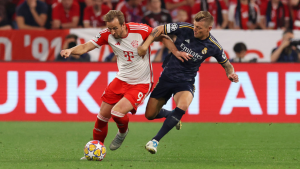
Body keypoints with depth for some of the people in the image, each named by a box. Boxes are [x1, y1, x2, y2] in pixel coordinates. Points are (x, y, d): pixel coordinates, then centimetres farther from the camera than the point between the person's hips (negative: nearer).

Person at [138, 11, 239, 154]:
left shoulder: (213, 47, -10)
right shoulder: (184, 28, -14)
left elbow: (226, 63, 7)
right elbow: (159, 29, -5)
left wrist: (231, 74, -15)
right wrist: (146, 44, -20)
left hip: (185, 82, -2)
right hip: (167, 76, 2)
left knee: (183, 106, -35)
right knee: (150, 115, 5)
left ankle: (155, 140, -27)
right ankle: (171, 115, 42)